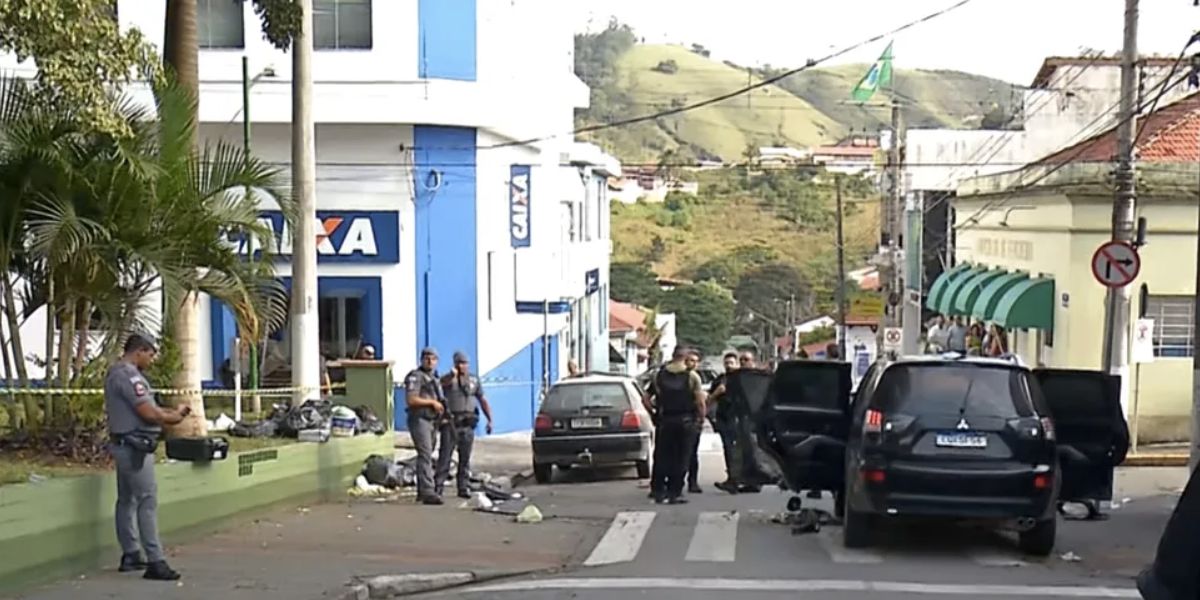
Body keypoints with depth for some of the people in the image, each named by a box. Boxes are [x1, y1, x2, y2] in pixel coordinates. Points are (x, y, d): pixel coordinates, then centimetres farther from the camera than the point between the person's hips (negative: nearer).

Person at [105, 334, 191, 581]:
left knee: (127, 500, 14)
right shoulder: (128, 375, -17)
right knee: (147, 501, -11)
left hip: (124, 445, 11)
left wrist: (171, 412, 8)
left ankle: (130, 555, 22)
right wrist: (173, 418, -4)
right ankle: (155, 561, -13)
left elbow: (145, 407, 18)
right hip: (134, 446, -11)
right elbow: (148, 413, -21)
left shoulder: (116, 373, 17)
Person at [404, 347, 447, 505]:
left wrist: (440, 406, 14)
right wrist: (432, 402, -17)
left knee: (426, 456, 13)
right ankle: (428, 492, -24)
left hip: (432, 421, 10)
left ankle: (421, 491, 21)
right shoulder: (415, 377, -9)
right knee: (425, 455, -18)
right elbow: (411, 400, -19)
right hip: (420, 420, -10)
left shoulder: (434, 378, 20)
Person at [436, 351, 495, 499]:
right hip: (451, 422, -3)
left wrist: (489, 419, 6)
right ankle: (438, 486, -3)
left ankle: (464, 487, 12)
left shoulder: (474, 381, 12)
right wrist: (453, 374, -47)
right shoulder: (450, 379, 1)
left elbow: (483, 401, 15)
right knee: (445, 455, -5)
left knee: (465, 458, 7)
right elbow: (443, 382, -25)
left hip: (467, 424, 3)